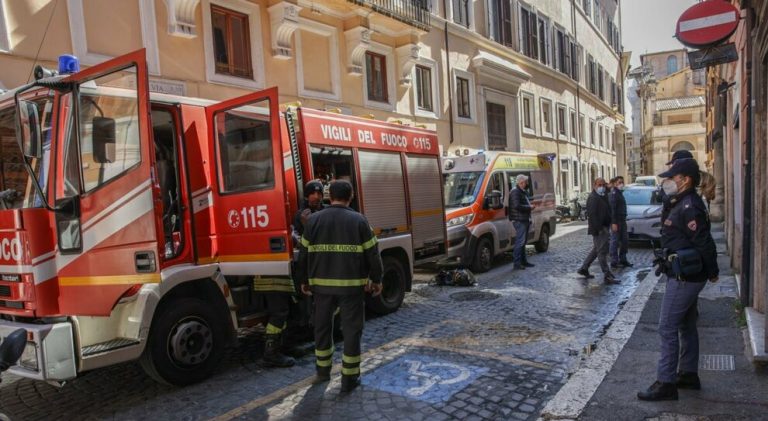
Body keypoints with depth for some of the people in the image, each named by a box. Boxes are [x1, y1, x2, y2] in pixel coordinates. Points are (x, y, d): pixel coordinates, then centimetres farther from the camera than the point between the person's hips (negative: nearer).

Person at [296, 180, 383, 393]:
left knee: (322, 326, 18)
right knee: (351, 329, 7)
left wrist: (304, 280, 17)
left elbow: (303, 253, 5)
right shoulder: (359, 221, -4)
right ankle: (349, 378, 12)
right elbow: (372, 253, -3)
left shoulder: (313, 220, 2)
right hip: (351, 285, -2)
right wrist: (376, 279, 8)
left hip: (322, 284, 3)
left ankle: (323, 370, 31)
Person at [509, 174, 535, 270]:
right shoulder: (515, 192, -13)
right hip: (519, 220, -11)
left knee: (523, 242, 15)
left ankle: (523, 261, 23)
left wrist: (530, 206, 12)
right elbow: (517, 206, -23)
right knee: (520, 242, -12)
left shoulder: (523, 192, 20)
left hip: (524, 220, 11)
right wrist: (529, 207, -15)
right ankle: (517, 263, -10)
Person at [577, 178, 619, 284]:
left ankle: (583, 269, 27)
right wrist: (599, 229, -25)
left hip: (603, 227, 10)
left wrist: (606, 227, 17)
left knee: (596, 250, 17)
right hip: (598, 229, -10)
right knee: (602, 251, -7)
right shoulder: (593, 198, -16)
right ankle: (607, 276, -4)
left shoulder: (602, 197, 16)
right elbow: (592, 215, -23)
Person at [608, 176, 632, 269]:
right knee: (615, 241, -5)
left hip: (622, 220, 10)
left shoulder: (620, 193, 17)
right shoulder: (613, 194, -13)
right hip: (616, 221, -10)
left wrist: (624, 219, 19)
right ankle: (614, 262, 0)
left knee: (625, 240, 12)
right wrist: (614, 223, -24)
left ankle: (622, 260, 22)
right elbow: (612, 209, -20)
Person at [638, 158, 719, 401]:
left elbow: (705, 243, -22)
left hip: (683, 278, -11)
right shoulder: (683, 204, 12)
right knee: (686, 327, 18)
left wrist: (712, 272, -12)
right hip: (685, 276, 11)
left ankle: (666, 384, 0)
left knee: (668, 328, -7)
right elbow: (703, 242, 18)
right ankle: (688, 375, 31)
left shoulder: (689, 208, -20)